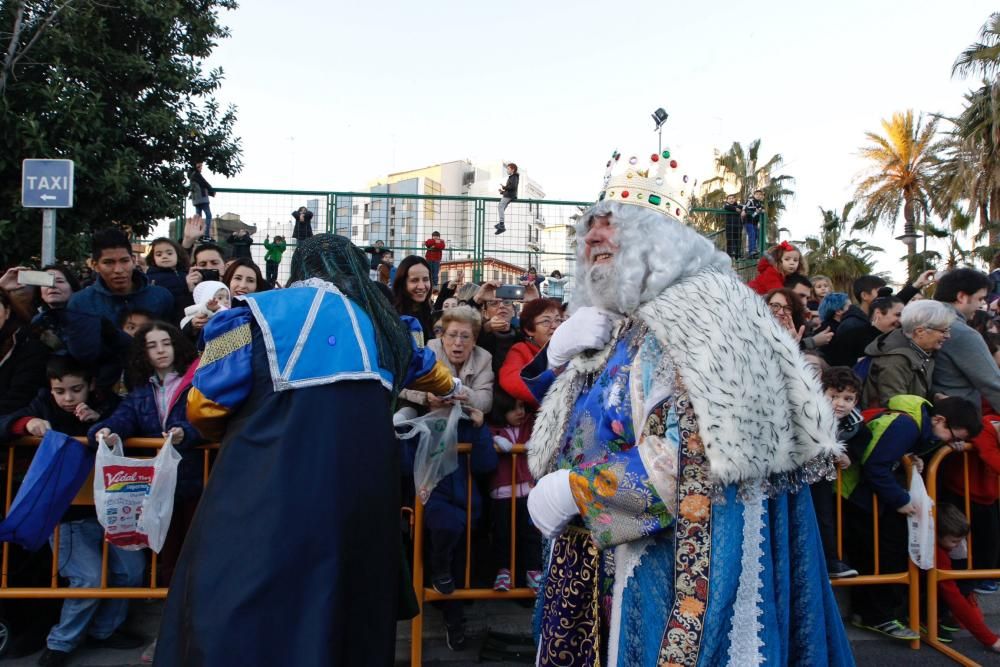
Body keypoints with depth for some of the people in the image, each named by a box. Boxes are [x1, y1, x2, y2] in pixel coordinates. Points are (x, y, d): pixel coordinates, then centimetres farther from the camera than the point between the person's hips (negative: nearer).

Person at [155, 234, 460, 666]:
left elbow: (205, 407, 1)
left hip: (269, 496, -4)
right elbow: (424, 367, 38)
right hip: (360, 493, 5)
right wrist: (450, 388, 61)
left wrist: (239, 432, 24)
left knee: (238, 623, 6)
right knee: (343, 616, 19)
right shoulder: (380, 322, 17)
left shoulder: (261, 312, 1)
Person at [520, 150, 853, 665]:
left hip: (680, 561, -8)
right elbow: (558, 436, 19)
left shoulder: (702, 312, -13)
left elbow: (699, 452, -24)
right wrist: (557, 357, -1)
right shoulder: (615, 324, 12)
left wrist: (574, 488, -21)